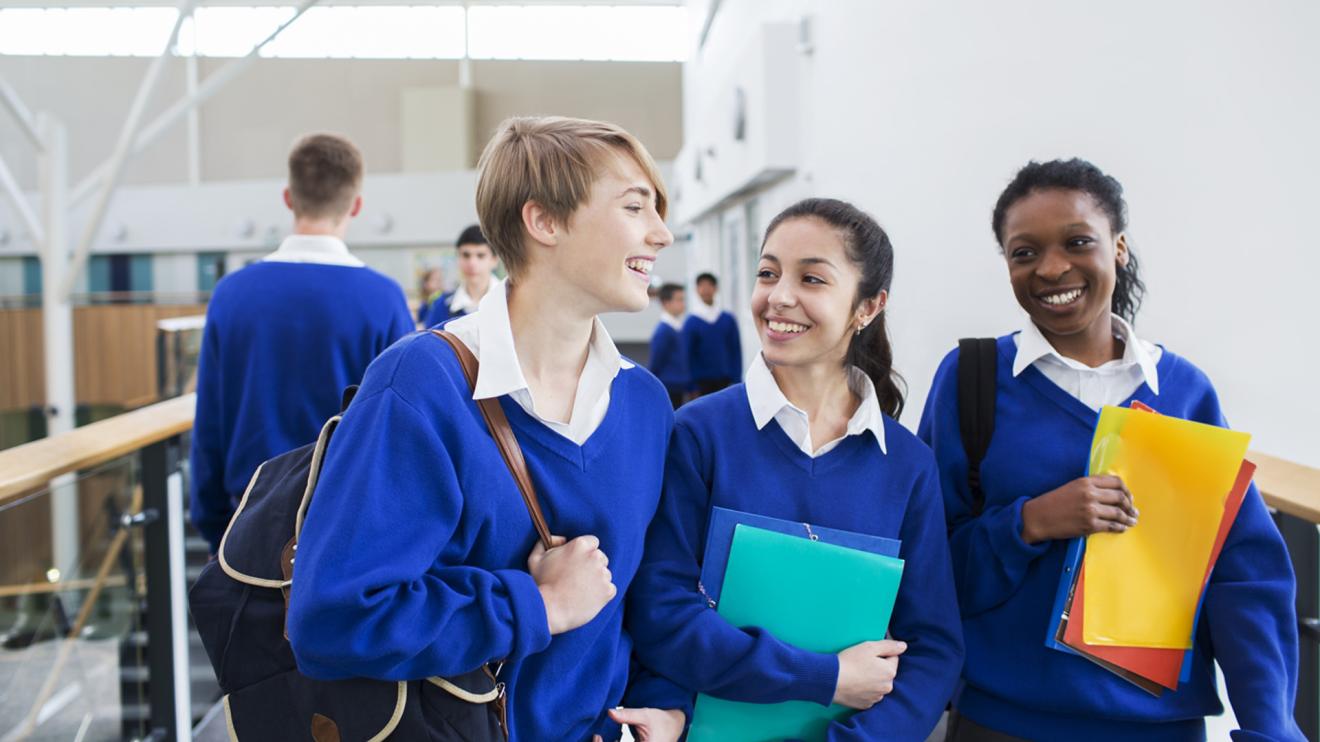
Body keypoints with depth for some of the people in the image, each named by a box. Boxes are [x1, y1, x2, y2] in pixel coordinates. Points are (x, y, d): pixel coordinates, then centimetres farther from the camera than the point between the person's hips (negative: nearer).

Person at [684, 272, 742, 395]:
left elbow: (736, 351, 6)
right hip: (702, 382, -2)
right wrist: (692, 387, -6)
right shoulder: (691, 322, -2)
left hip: (725, 381, 2)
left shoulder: (728, 319, 4)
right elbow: (687, 354, -2)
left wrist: (736, 380, 0)